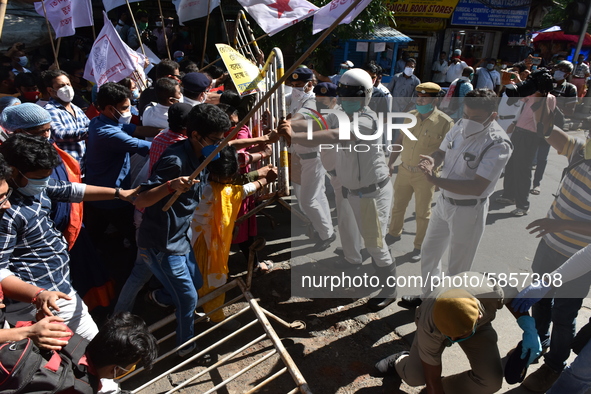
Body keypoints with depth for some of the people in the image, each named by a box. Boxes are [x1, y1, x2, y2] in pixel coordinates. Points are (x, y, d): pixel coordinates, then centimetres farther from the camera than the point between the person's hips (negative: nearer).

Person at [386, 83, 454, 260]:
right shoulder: (410, 116, 2)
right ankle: (394, 233, 43)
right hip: (404, 171, 5)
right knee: (398, 206, 19)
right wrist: (391, 162, 5)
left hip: (425, 175, -4)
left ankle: (420, 246, 28)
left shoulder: (445, 122, -13)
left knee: (422, 213, 10)